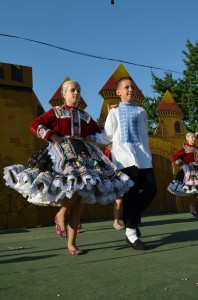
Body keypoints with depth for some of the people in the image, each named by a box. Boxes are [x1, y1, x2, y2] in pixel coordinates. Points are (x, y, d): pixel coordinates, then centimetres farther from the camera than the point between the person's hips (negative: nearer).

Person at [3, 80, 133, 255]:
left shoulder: (85, 116, 22)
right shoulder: (56, 112, 10)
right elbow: (34, 125, 2)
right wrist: (52, 136, -10)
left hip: (82, 155, 4)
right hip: (61, 154, -4)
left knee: (78, 201, -3)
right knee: (74, 188, -28)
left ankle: (71, 244, 5)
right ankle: (60, 215, 5)